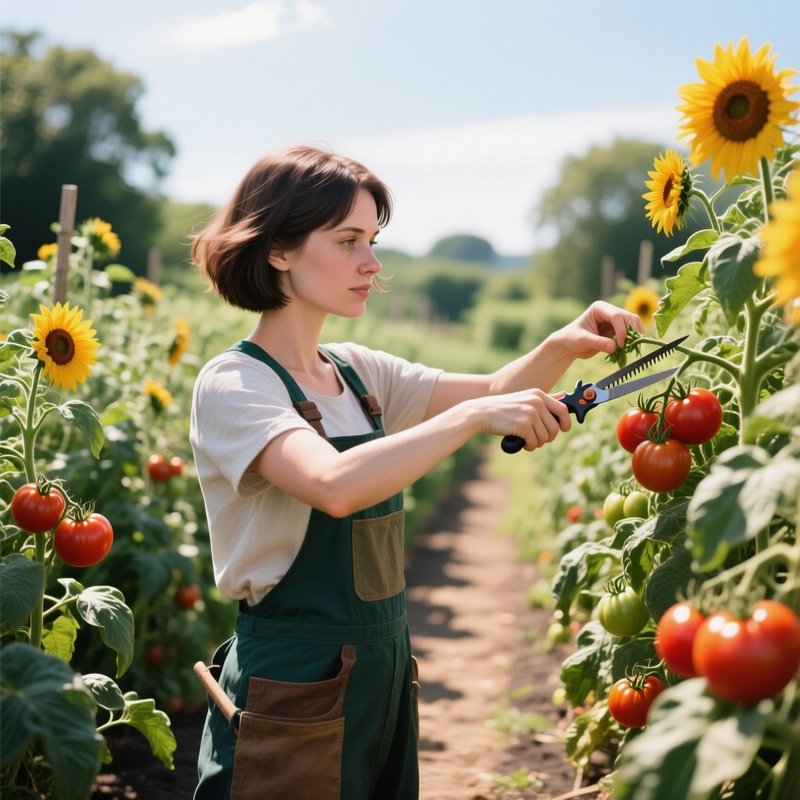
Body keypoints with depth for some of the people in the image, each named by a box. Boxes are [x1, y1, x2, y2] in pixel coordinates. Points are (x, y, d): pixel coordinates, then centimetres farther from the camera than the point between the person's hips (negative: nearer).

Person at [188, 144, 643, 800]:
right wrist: (477, 414, -28)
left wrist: (563, 347, -7)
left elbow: (492, 392, 12)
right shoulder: (233, 386, -15)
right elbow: (336, 485, -33)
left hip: (383, 672, 7)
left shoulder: (358, 372, 7)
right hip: (294, 689, -7)